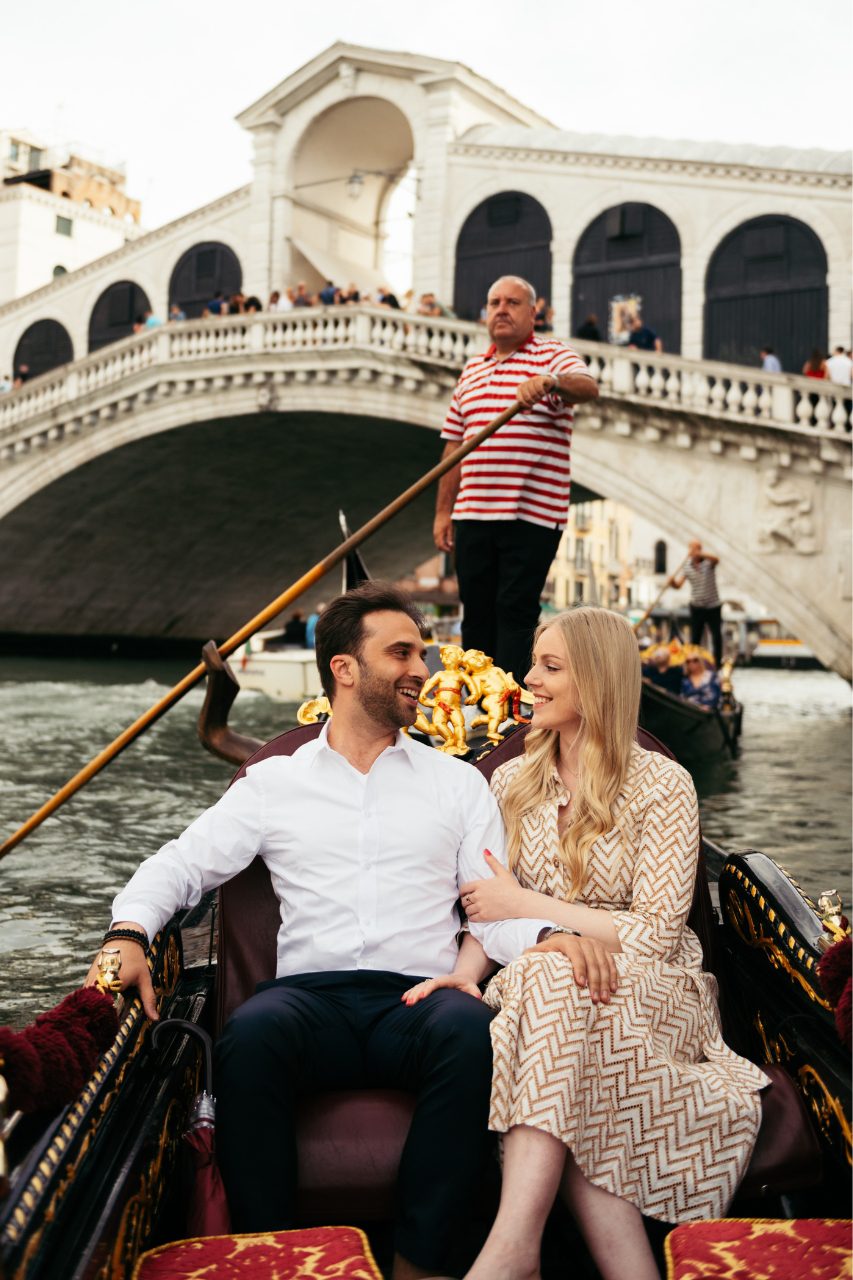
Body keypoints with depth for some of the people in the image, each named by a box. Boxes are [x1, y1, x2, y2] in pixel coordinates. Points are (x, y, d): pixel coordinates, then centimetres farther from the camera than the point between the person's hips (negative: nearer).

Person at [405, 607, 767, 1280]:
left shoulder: (663, 786, -4)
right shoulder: (512, 782, 12)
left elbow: (657, 932, -11)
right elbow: (492, 915, 12)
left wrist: (526, 904, -12)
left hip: (647, 989, -3)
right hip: (542, 987, 4)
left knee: (552, 982, -37)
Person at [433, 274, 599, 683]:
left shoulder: (553, 356, 1)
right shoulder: (472, 370, 19)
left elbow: (589, 388, -22)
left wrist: (549, 382, -43)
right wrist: (443, 511, 14)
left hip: (532, 515, -5)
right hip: (473, 514, 6)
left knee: (515, 611, -5)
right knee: (476, 613, 10)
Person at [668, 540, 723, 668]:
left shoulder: (708, 562, -8)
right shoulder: (687, 566, -2)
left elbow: (716, 559, -32)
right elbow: (678, 585, -9)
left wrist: (699, 553, -46)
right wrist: (672, 582, -33)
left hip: (713, 606, -1)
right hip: (697, 607, 1)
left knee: (717, 636, 4)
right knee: (695, 638, 5)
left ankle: (717, 663, 17)